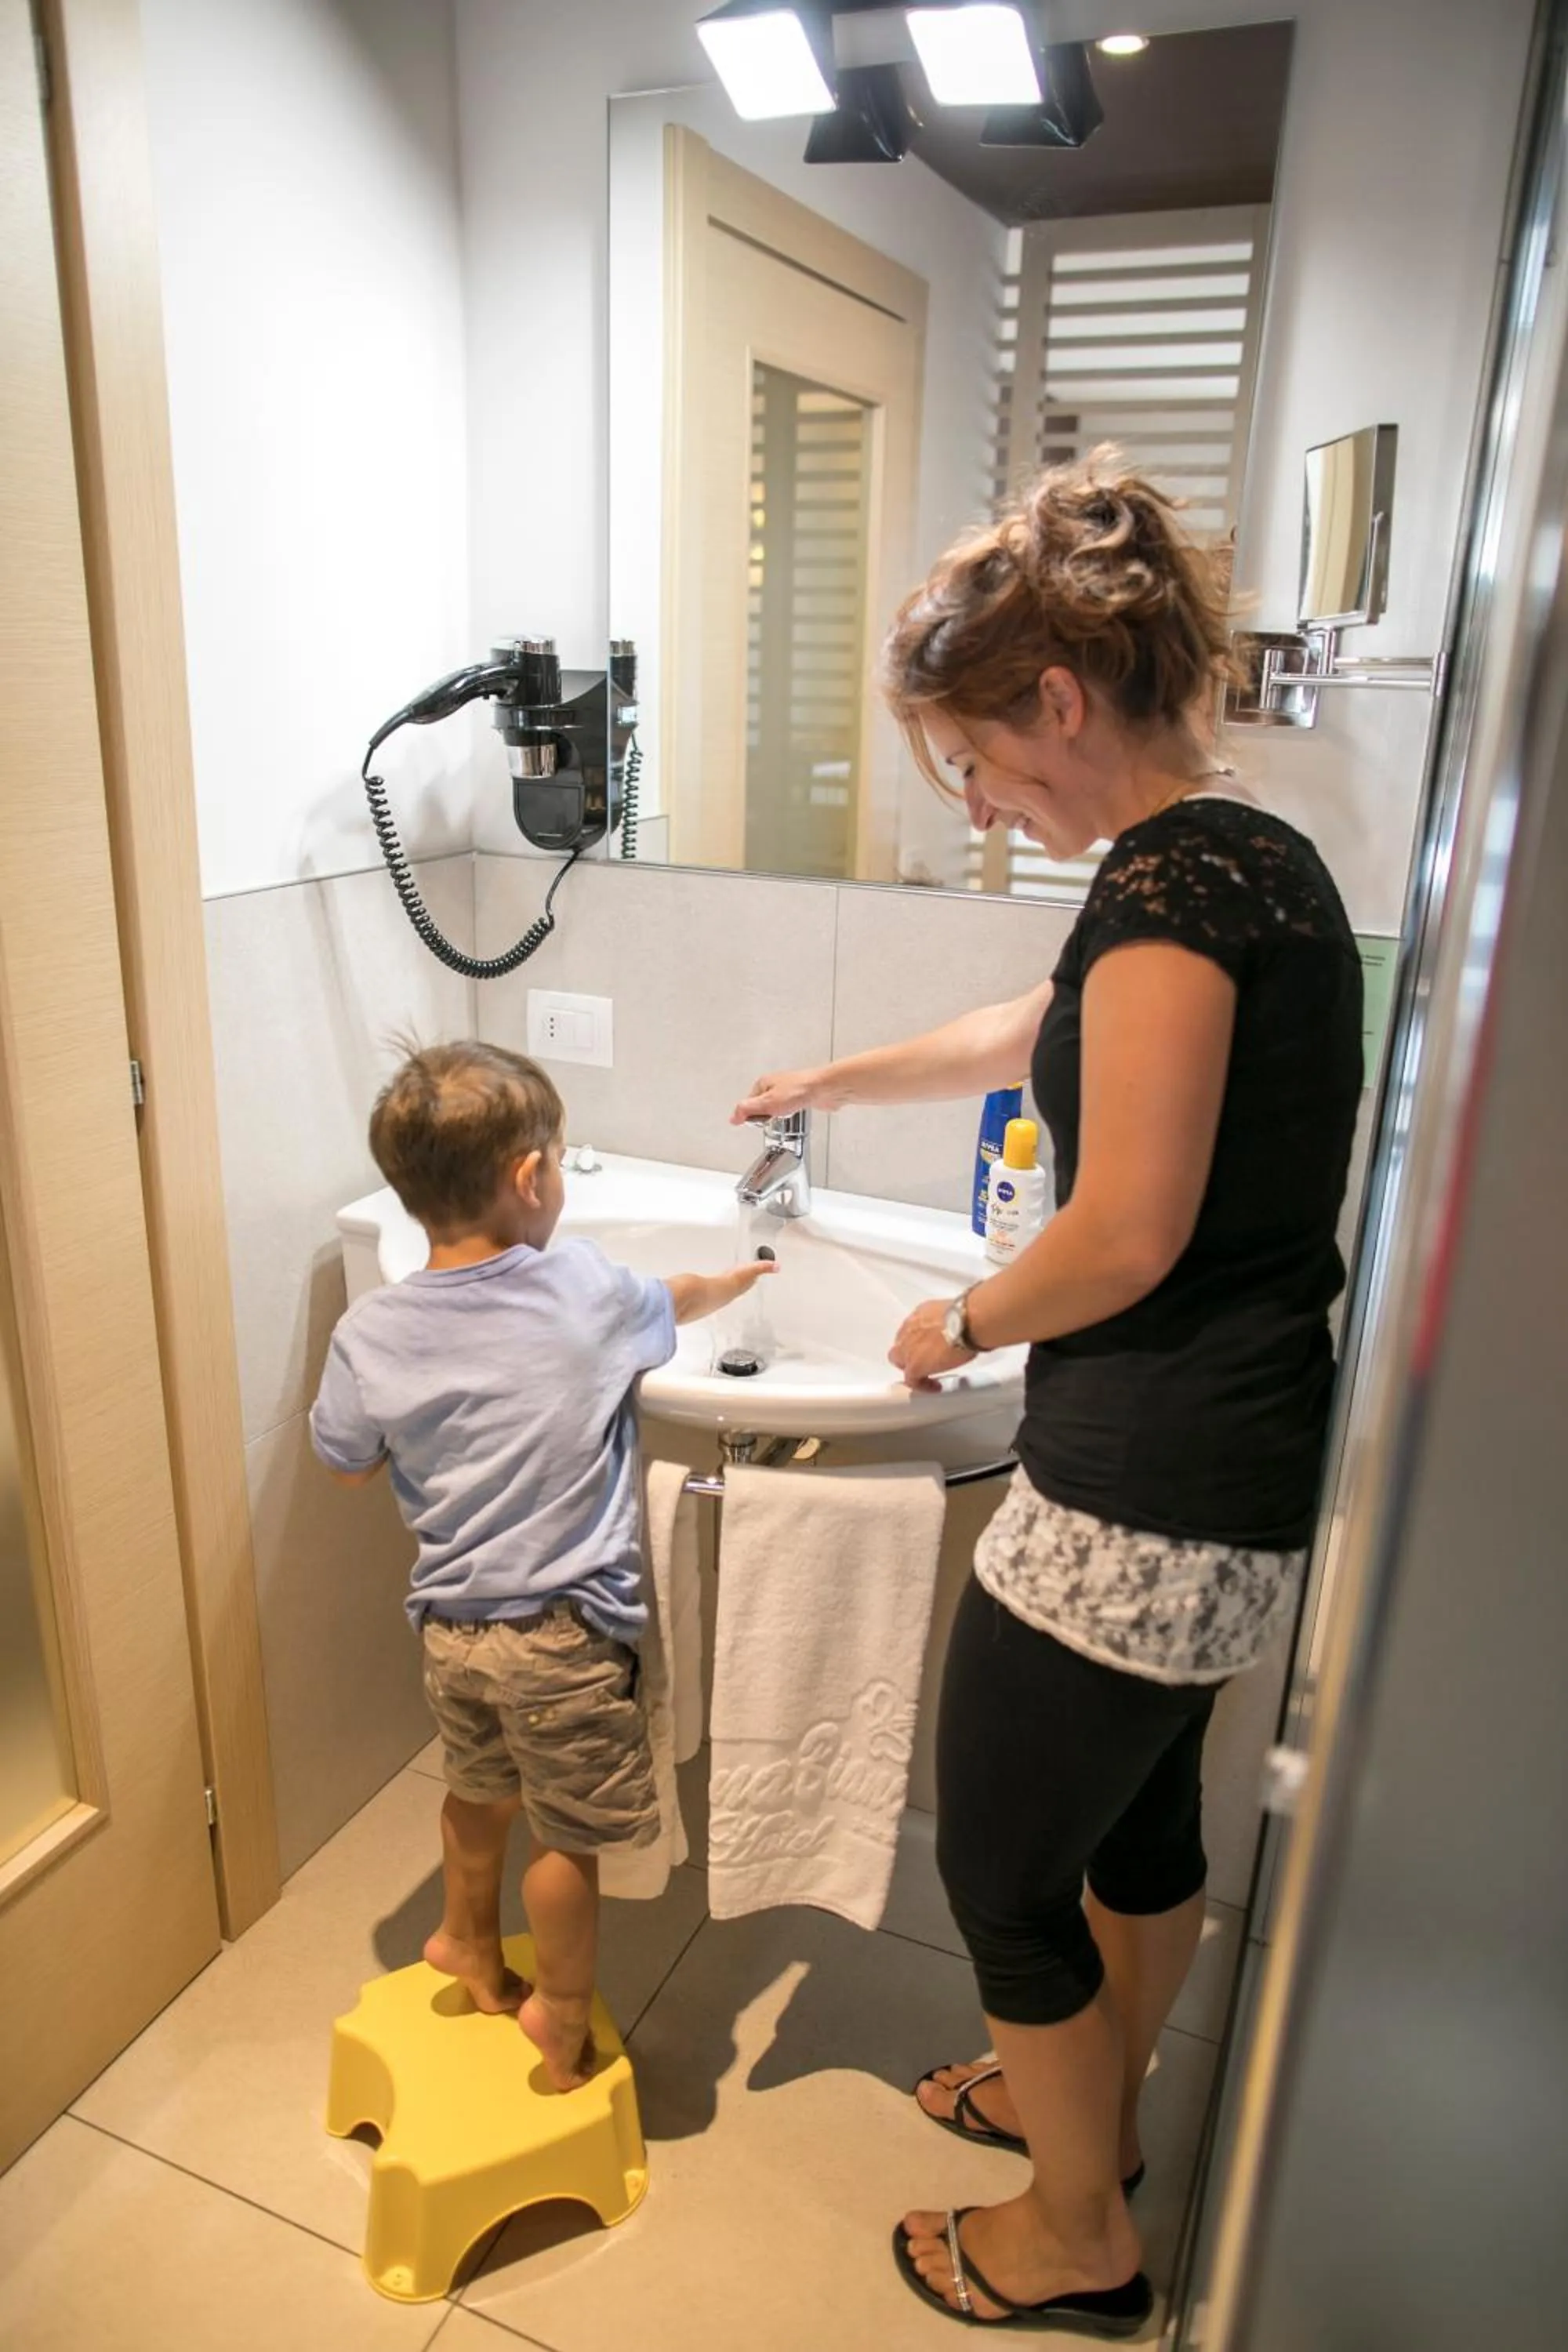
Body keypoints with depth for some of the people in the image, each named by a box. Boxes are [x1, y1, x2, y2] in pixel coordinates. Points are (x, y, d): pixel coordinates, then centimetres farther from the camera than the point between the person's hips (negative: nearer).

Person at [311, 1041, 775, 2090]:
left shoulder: (370, 1334, -11)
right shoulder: (587, 1288, -16)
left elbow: (351, 1465, 5)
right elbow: (672, 1304, 7)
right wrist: (734, 1281, 28)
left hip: (451, 1625, 4)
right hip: (566, 1632, -4)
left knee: (480, 1793, 29)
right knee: (568, 1839, 15)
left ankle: (468, 1942, 51)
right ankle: (563, 2017, 33)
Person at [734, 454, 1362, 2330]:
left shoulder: (1172, 882, -21)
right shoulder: (1255, 859, 9)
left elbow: (1125, 1235, -24)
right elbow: (1038, 1031, 23)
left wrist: (961, 1325, -4)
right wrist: (836, 1083, 34)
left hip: (1140, 1500, -10)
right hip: (1246, 1481, 10)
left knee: (1002, 1865, 13)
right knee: (1141, 1808, 28)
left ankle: (1076, 2244, 38)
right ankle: (1096, 2107, 53)